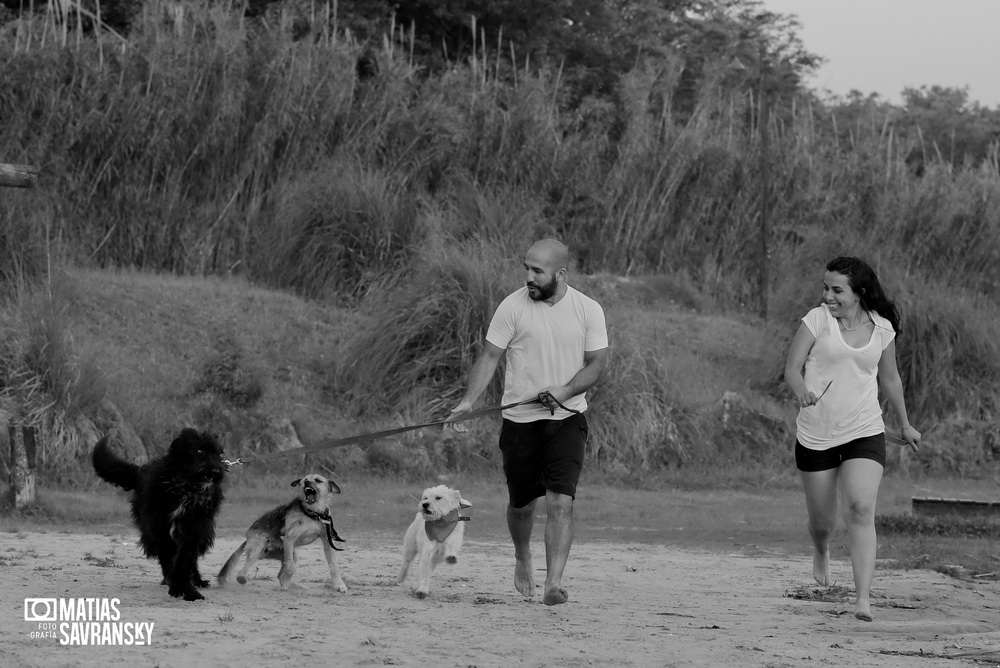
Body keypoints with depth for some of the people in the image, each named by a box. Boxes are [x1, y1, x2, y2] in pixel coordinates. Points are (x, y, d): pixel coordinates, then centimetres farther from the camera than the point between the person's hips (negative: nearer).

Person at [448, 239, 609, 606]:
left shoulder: (588, 310, -2)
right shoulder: (513, 307, -5)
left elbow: (597, 362, -1)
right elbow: (489, 356, -5)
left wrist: (564, 391, -17)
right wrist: (469, 401, -18)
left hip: (567, 418, 0)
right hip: (520, 420, 0)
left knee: (561, 501, -15)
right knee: (521, 503, 12)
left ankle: (554, 583, -19)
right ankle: (522, 559, 41)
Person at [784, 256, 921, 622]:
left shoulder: (882, 329, 2)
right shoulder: (817, 320, -6)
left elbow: (889, 379, 17)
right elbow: (792, 367, -7)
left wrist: (905, 424, 27)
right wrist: (802, 391, -30)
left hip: (865, 433, 0)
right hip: (815, 436, 0)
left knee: (861, 509, -19)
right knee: (821, 519, 10)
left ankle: (863, 600, -21)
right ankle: (821, 551, 49)